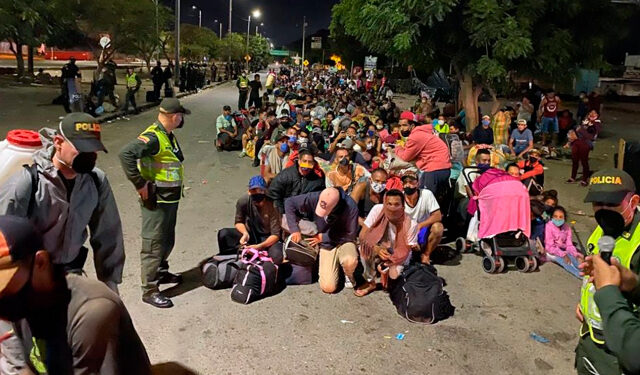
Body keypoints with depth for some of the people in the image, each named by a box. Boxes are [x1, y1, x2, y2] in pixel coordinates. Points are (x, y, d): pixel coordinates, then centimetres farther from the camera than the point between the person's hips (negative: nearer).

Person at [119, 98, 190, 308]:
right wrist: (140, 185, -29)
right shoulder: (152, 137, -21)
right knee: (153, 244, -1)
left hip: (171, 199, 10)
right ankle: (149, 290, 9)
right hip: (155, 201, -10)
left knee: (167, 240, 23)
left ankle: (161, 272, 43)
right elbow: (126, 154, -34)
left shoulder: (168, 136, 10)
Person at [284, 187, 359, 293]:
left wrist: (323, 237, -17)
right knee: (328, 287, -10)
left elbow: (350, 234, -16)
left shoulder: (350, 206, -28)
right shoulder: (314, 198, -24)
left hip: (344, 241, -1)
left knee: (350, 261, -37)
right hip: (326, 245, 2)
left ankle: (349, 275, 1)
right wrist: (294, 229, -17)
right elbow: (289, 203, -11)